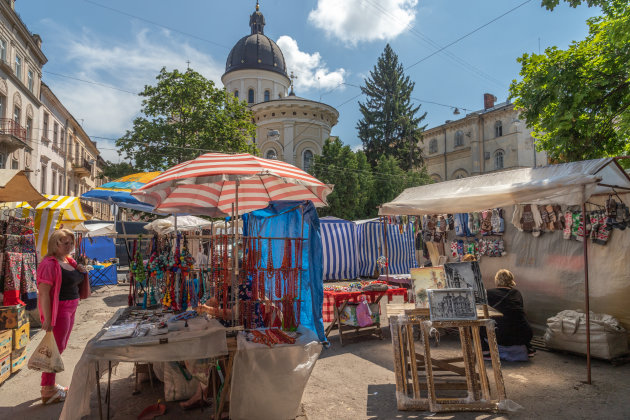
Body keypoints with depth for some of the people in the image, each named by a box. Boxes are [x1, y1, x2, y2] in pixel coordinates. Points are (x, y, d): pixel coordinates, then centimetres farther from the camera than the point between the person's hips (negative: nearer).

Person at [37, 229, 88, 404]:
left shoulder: (69, 261, 11)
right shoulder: (50, 264, -17)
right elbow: (44, 293, -21)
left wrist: (81, 271, 2)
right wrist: (47, 319, -25)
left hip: (70, 309, 9)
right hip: (58, 310, -9)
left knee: (60, 347, 17)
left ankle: (51, 385, 30)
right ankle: (48, 391, 10)